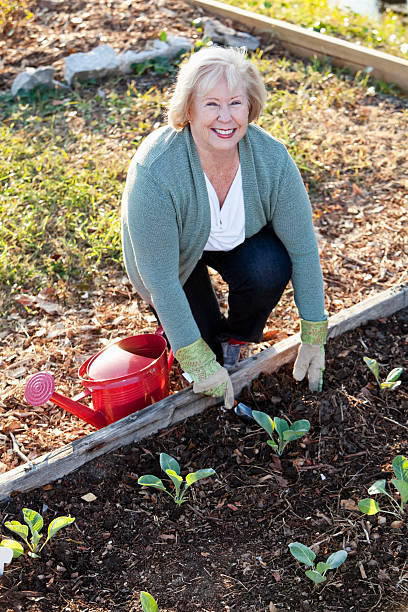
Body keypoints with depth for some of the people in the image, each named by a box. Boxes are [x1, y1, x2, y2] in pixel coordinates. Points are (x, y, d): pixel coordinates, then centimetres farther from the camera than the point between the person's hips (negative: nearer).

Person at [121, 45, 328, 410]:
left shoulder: (271, 158, -28)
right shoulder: (155, 172, -37)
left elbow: (303, 247, -20)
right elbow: (160, 279, -32)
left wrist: (314, 337, -19)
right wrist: (199, 361, -30)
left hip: (238, 240, 3)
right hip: (177, 251, -3)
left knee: (272, 268, -28)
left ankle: (234, 337, 2)